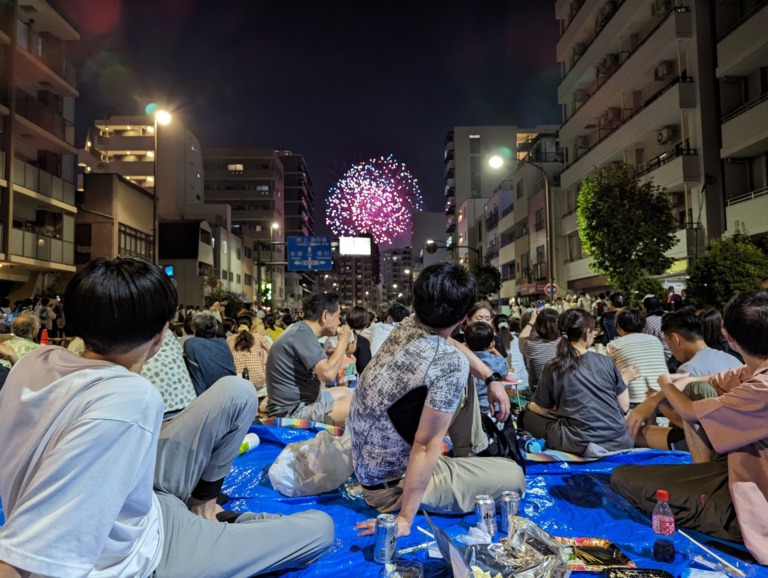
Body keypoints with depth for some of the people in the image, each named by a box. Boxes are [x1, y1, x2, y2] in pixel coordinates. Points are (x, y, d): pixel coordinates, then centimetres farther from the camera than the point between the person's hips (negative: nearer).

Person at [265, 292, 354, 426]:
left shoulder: (301, 330, 11)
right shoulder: (303, 334, -20)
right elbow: (328, 374, -29)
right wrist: (343, 341, -15)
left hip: (301, 400, 11)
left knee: (345, 393, 25)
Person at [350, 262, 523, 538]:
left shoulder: (405, 326, -7)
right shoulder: (451, 363, -29)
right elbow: (426, 447, -26)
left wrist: (491, 378, 12)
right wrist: (405, 520, -18)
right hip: (393, 484, -7)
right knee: (513, 476, 2)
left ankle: (474, 453, 29)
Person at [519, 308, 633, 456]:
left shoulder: (552, 368, -3)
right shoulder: (606, 361, 1)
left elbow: (543, 410, 8)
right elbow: (624, 407, 8)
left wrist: (529, 405, 30)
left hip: (579, 443, -5)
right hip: (619, 442, 5)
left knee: (525, 415, 13)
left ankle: (583, 446, -6)